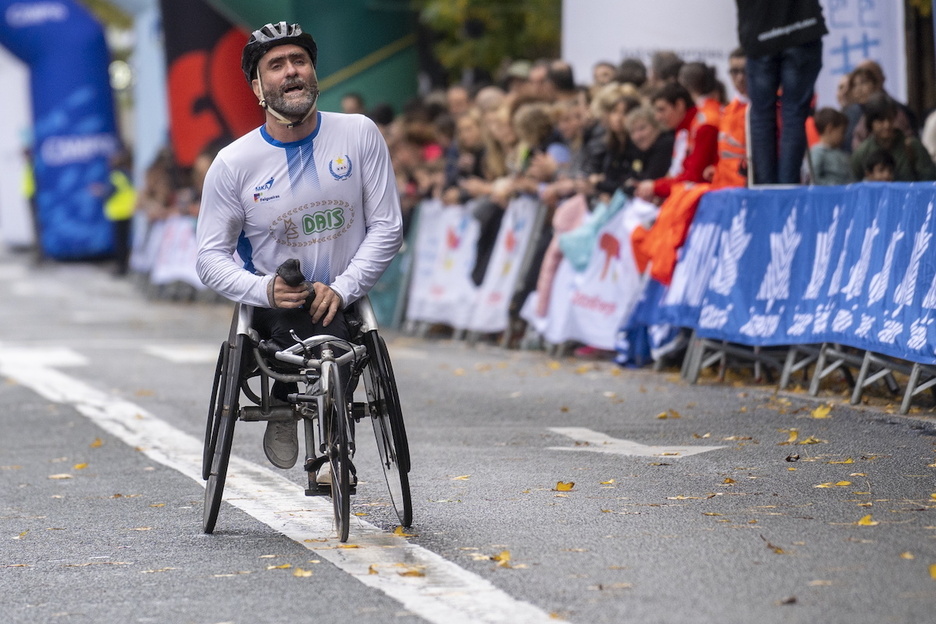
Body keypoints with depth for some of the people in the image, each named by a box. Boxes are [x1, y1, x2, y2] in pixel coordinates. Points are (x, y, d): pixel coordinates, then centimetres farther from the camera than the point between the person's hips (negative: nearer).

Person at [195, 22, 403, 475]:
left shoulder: (359, 135, -2)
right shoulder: (233, 163, -6)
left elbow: (387, 227, -1)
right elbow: (211, 257, -2)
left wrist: (341, 288, -14)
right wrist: (264, 289, -21)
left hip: (343, 302, 3)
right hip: (272, 309, -3)